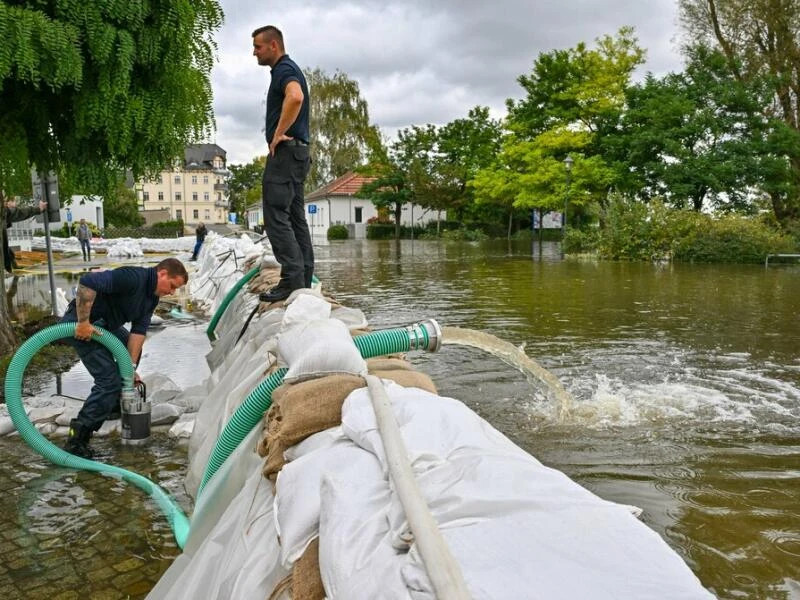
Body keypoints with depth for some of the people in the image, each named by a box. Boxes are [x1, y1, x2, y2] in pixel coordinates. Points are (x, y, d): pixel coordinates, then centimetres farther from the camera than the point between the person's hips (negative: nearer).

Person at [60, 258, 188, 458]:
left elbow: (138, 330, 2)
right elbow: (86, 282, -33)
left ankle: (116, 404, 38)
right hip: (82, 324, -10)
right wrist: (83, 322, -31)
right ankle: (77, 439, -13)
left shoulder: (152, 297, 6)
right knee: (109, 380, -15)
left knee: (133, 348, 27)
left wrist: (131, 368, -6)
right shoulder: (133, 278, -25)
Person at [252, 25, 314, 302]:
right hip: (297, 152, 11)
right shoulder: (286, 69, 23)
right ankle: (304, 278, 11)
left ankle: (292, 279, -14)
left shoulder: (284, 69, -10)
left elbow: (295, 96, -32)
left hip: (285, 152, -11)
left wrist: (278, 134, -24)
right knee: (295, 217, 9)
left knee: (276, 216, -12)